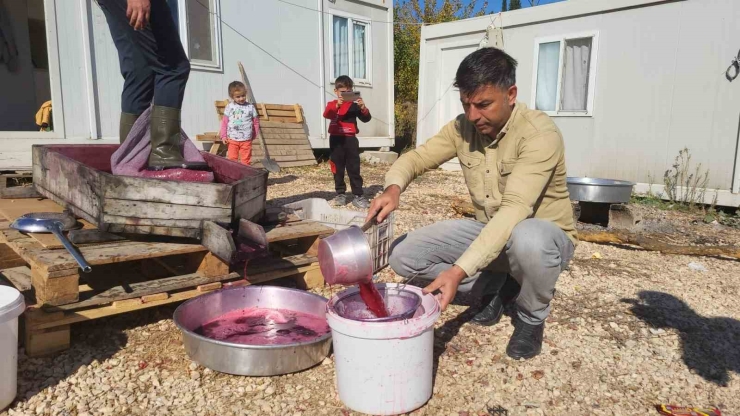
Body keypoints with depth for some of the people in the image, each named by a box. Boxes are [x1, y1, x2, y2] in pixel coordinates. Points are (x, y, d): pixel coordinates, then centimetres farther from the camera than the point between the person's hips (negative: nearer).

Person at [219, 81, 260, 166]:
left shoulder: (250, 107, -2)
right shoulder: (229, 107, -1)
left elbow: (256, 122, 5)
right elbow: (224, 122, 3)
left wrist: (254, 134, 5)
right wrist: (223, 136, -1)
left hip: (246, 140, -1)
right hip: (232, 139, 1)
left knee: (245, 160, 6)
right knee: (232, 159, 6)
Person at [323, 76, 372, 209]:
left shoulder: (354, 105, 5)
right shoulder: (332, 104, 3)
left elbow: (366, 119, -2)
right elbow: (326, 115, -17)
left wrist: (363, 108, -22)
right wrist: (337, 105, -35)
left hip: (350, 139, 0)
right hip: (336, 139, 1)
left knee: (354, 168, -1)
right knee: (338, 169, 7)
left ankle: (358, 195, -1)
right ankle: (340, 194, 17)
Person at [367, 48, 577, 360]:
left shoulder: (540, 134, -26)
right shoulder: (463, 127, -8)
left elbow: (514, 210, -36)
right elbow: (416, 158, -2)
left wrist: (459, 270, -45)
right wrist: (393, 188, -27)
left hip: (545, 235, -5)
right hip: (488, 231, 5)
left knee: (526, 239, -43)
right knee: (402, 255, -10)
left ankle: (532, 317, -8)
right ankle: (497, 285, 8)